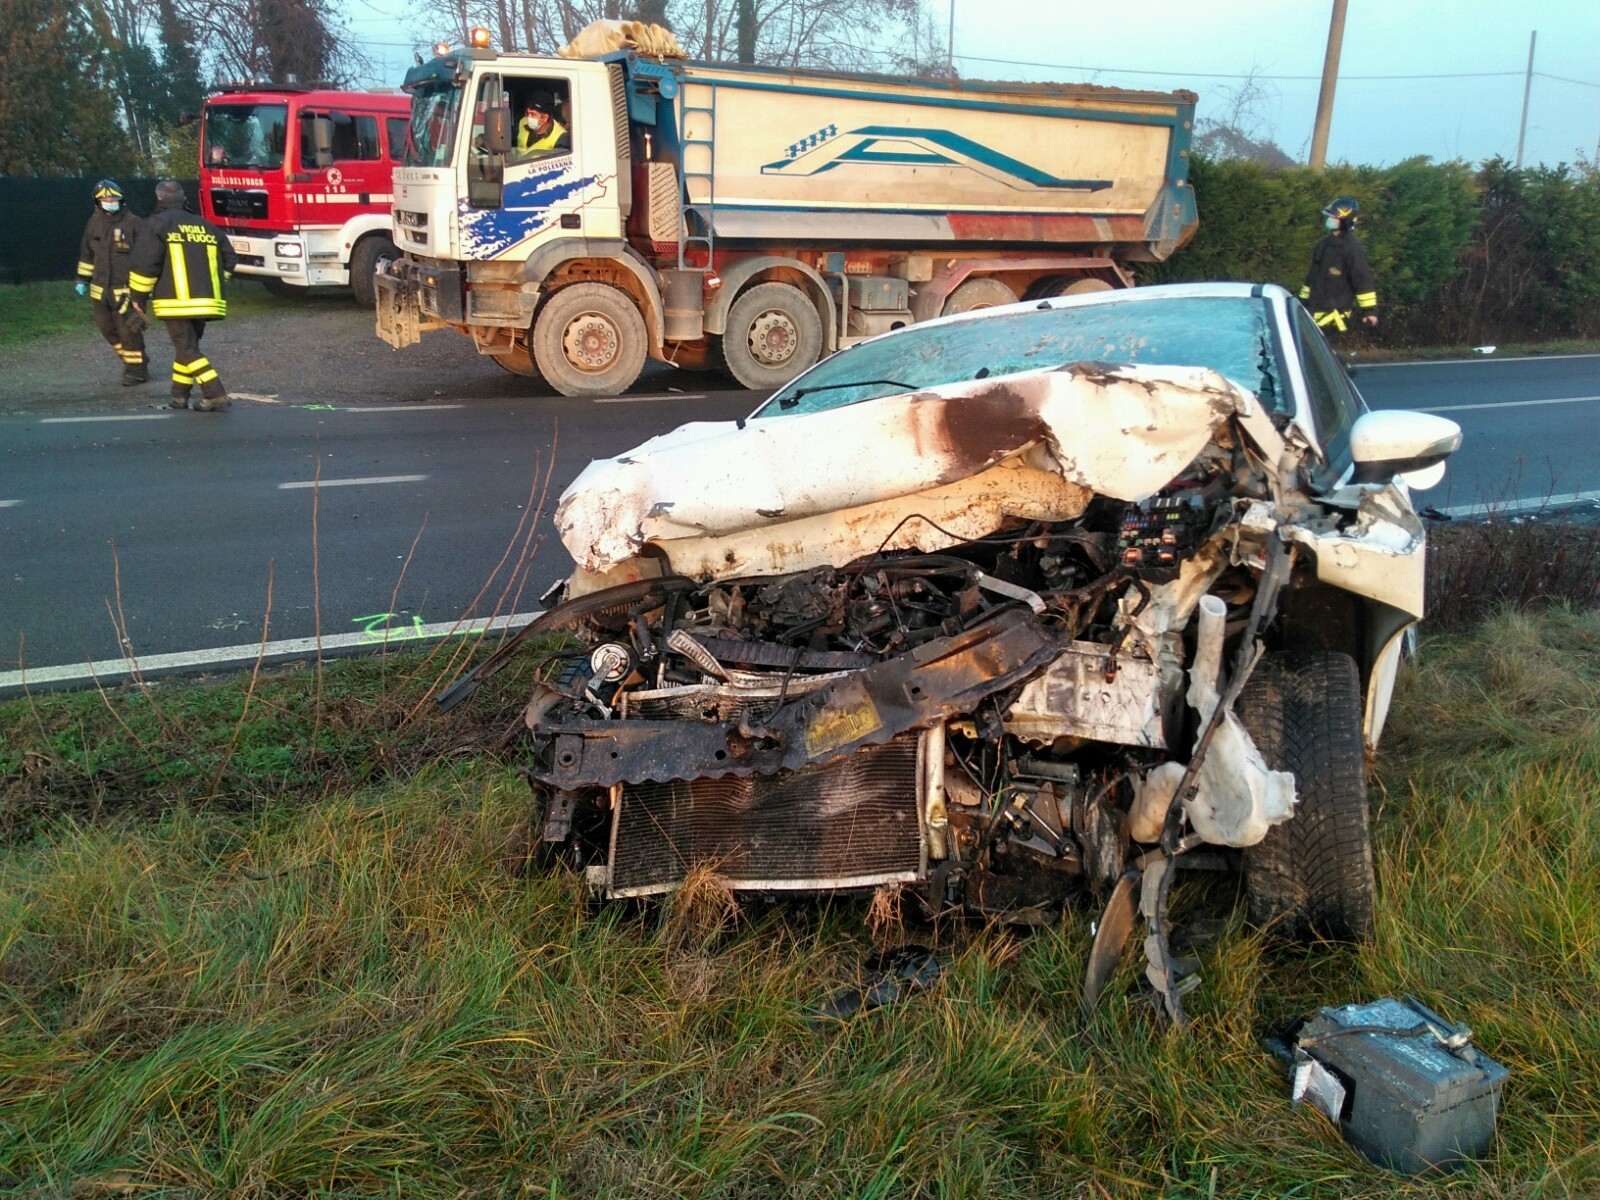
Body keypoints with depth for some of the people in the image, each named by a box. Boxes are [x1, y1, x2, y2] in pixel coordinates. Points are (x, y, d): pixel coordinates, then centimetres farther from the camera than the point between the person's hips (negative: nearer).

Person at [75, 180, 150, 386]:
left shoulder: (133, 223, -7)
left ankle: (137, 369, 7)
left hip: (126, 288, -6)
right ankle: (129, 361, 26)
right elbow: (86, 253, 19)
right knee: (107, 328, 9)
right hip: (100, 289, 6)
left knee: (128, 329, -6)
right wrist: (83, 280, 19)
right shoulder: (94, 223, 9)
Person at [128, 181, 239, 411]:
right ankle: (179, 395, 23)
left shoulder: (159, 224, -2)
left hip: (177, 301, -6)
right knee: (189, 346, 18)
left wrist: (139, 296, 1)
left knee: (187, 349, -4)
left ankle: (215, 394, -17)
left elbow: (145, 262, -9)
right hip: (206, 301, 6)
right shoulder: (206, 226, 13)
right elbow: (229, 261, 14)